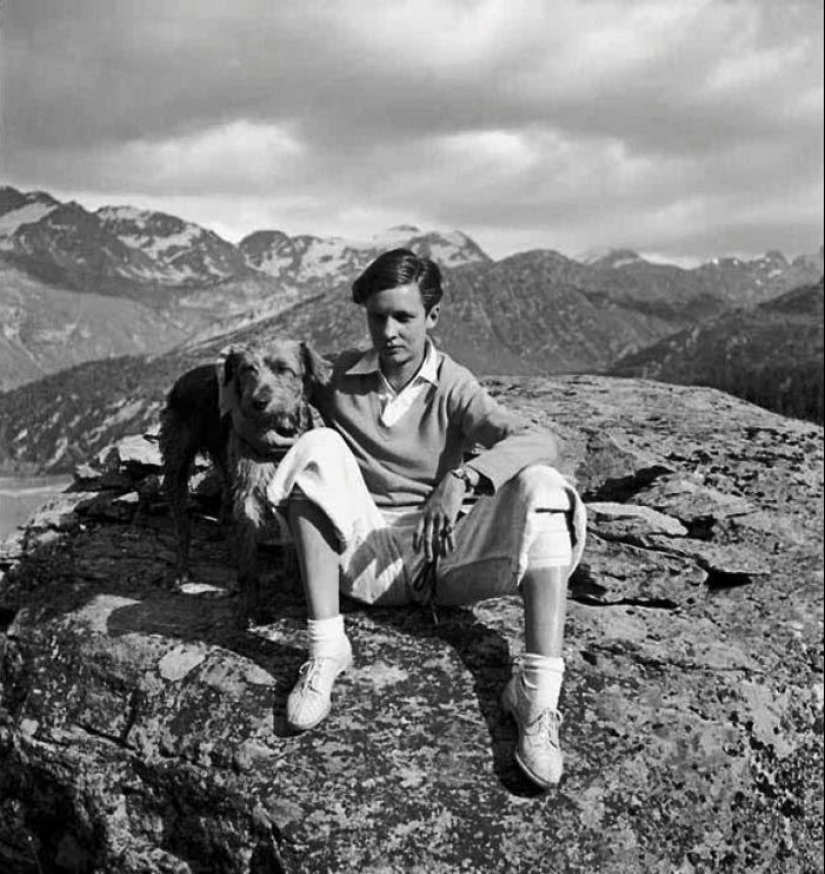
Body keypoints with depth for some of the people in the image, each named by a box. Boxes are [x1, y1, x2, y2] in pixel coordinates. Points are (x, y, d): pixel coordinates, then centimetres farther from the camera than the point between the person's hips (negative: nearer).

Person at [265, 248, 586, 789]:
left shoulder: (452, 388, -3)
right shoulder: (339, 379, 5)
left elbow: (540, 441, -18)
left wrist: (462, 478, -35)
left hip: (446, 553, -1)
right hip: (369, 556, 1)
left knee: (540, 485, -23)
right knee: (317, 447, -21)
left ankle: (537, 693, -34)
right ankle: (326, 648, -23)